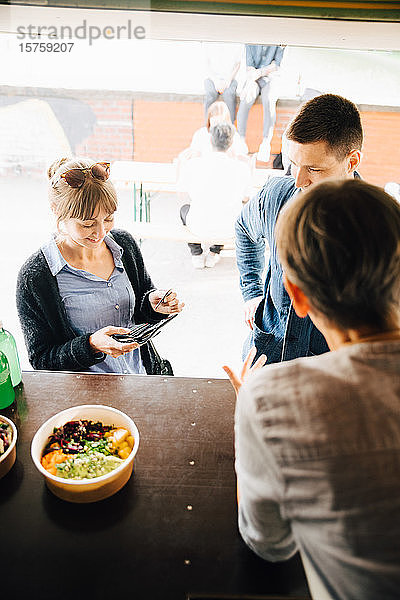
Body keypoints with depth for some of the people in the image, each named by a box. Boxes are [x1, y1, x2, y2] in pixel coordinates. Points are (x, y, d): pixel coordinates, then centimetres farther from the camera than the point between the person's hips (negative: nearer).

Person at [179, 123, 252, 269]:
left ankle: (197, 254, 36)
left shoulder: (192, 165, -12)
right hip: (230, 230, 1)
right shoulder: (242, 168, -11)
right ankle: (214, 253, 37)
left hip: (199, 228, 0)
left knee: (185, 208, 35)